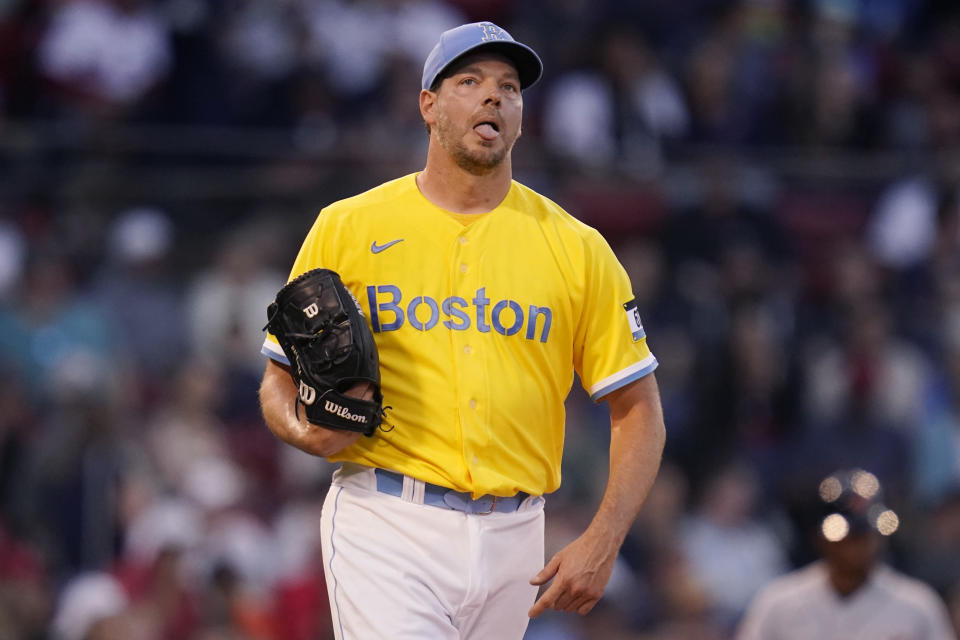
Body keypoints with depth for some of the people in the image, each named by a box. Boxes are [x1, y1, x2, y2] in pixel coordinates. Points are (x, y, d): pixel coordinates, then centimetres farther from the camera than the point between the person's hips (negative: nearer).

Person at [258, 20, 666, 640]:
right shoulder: (347, 228, 5)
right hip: (386, 523, -3)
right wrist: (306, 430, -13)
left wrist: (601, 544, -6)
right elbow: (281, 379, 11)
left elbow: (638, 410, 7)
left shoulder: (576, 249, 7)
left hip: (512, 540, 3)